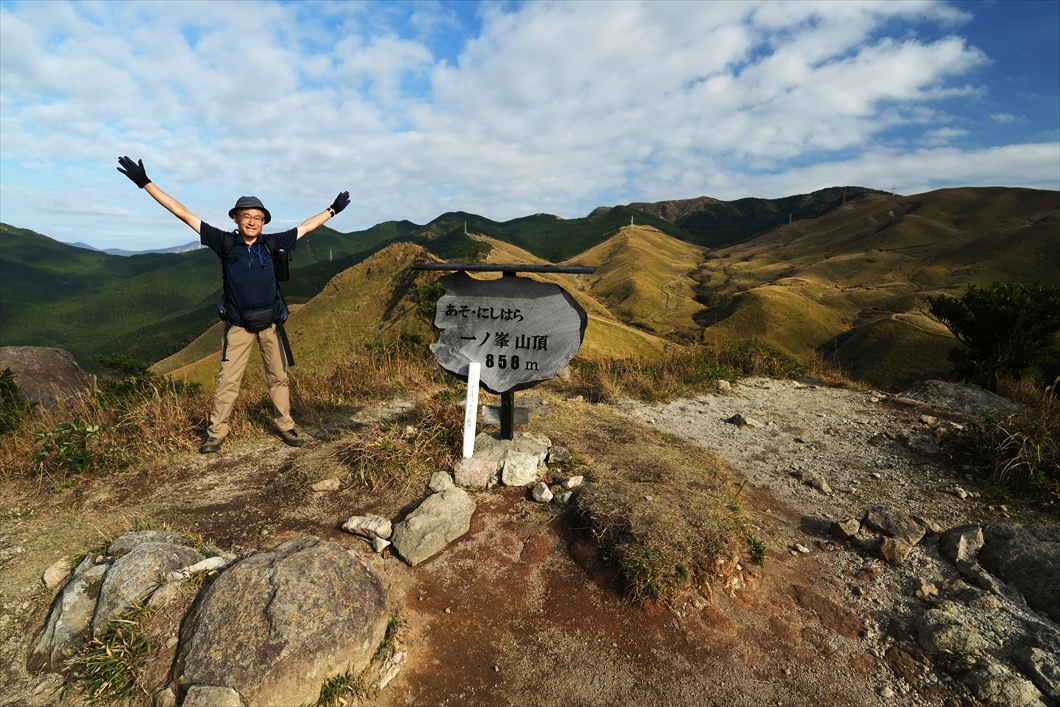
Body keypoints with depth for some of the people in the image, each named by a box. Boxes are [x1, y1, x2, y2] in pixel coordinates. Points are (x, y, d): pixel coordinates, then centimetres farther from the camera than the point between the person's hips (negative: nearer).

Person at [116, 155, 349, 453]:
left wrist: (333, 209, 15)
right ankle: (216, 433, 12)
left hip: (270, 322, 1)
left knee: (278, 377, 9)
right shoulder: (225, 242, -6)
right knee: (227, 379, 1)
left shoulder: (271, 243, -2)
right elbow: (184, 214, -4)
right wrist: (145, 183, -5)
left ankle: (285, 426, 20)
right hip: (238, 325, -1)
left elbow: (305, 226, 9)